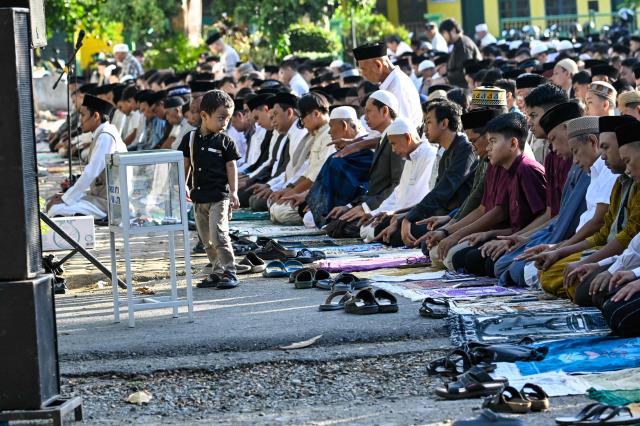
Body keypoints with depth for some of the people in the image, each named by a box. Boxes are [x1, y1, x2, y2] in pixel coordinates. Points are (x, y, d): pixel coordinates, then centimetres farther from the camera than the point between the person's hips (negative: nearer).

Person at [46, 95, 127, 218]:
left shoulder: (106, 137, -18)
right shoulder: (100, 134, 11)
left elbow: (91, 173, -21)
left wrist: (64, 200, -15)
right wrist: (66, 196, 9)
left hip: (108, 203, -10)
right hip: (100, 195, 10)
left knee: (57, 210, -21)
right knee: (53, 203, 10)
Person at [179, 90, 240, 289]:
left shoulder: (226, 142, -4)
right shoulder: (190, 138, 5)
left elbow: (231, 168, -3)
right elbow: (186, 165, 12)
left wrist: (233, 193, -9)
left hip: (219, 197, -5)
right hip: (199, 197, 5)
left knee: (219, 235, -14)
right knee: (207, 240, 11)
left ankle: (230, 273, -8)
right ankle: (217, 272, 20)